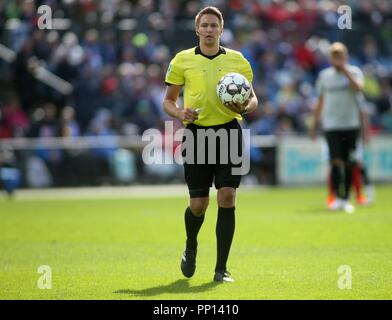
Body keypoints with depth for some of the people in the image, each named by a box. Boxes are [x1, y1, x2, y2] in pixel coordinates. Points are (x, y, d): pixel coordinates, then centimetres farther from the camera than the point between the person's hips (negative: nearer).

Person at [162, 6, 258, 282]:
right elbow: (168, 100, 11)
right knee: (198, 204, 0)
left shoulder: (237, 60, 8)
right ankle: (191, 247, 34)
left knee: (227, 197, -10)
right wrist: (180, 113, -11)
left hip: (229, 132, 0)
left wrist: (246, 107, -9)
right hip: (197, 133, 0)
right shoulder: (183, 60, 5)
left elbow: (252, 98, 14)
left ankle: (221, 269, -4)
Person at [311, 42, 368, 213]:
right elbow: (320, 101, 16)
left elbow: (358, 88, -17)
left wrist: (345, 70, -16)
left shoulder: (354, 72, 4)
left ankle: (346, 199, 12)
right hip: (331, 124, 0)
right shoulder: (324, 75, 9)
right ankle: (337, 197, -10)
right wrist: (315, 125, 14)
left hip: (351, 124, 0)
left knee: (349, 164, 3)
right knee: (336, 161, -13)